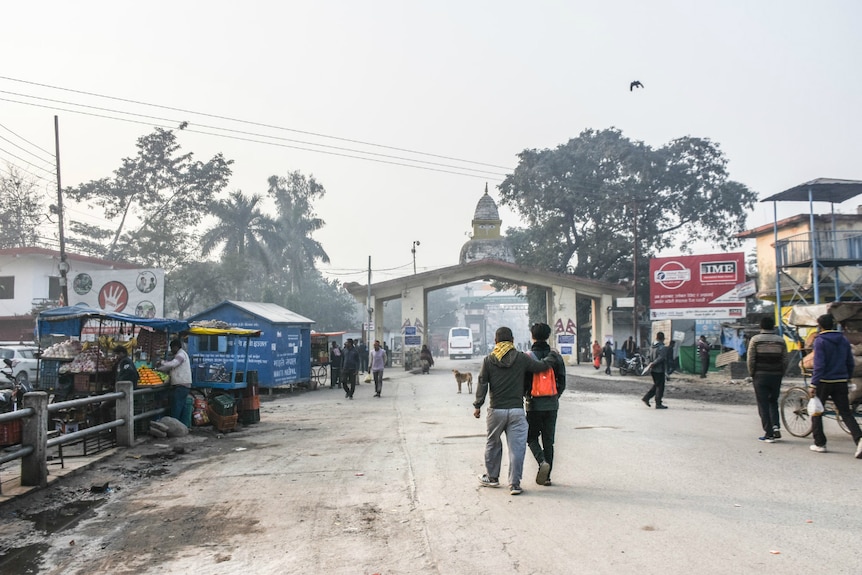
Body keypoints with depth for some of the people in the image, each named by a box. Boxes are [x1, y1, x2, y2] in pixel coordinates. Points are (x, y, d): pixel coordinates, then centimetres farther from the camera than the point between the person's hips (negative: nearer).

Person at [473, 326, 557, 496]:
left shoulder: (488, 360, 0)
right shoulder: (522, 358, -1)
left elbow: (482, 384, -2)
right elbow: (540, 366, 3)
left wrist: (477, 405, 2)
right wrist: (552, 357, 22)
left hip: (496, 410, 1)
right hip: (517, 410, -1)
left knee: (493, 444, 17)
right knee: (517, 447, 2)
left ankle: (492, 477, 29)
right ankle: (514, 483, 0)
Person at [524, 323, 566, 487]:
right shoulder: (556, 356, 1)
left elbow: (523, 382, -9)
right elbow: (562, 383, 4)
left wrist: (526, 396, 10)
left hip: (534, 404, -3)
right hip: (552, 404, 3)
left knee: (532, 437, 11)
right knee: (548, 440, 11)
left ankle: (542, 461, -14)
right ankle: (545, 476, 12)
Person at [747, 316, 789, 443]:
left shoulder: (755, 340, -4)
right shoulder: (780, 340, 4)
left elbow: (750, 360, -7)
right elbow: (785, 360, 3)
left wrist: (752, 374, 5)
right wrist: (781, 374, 13)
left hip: (760, 376, -3)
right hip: (776, 376, 3)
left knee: (763, 405, 2)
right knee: (773, 401, 20)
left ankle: (769, 434, 1)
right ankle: (776, 426, 3)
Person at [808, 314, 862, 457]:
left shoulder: (820, 341, -11)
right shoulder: (844, 340, 7)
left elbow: (819, 365, -17)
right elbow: (850, 363, 11)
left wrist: (813, 384, -17)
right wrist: (847, 378, 23)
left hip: (824, 382, -5)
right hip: (841, 383, 5)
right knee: (846, 413, 5)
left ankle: (820, 444, 13)